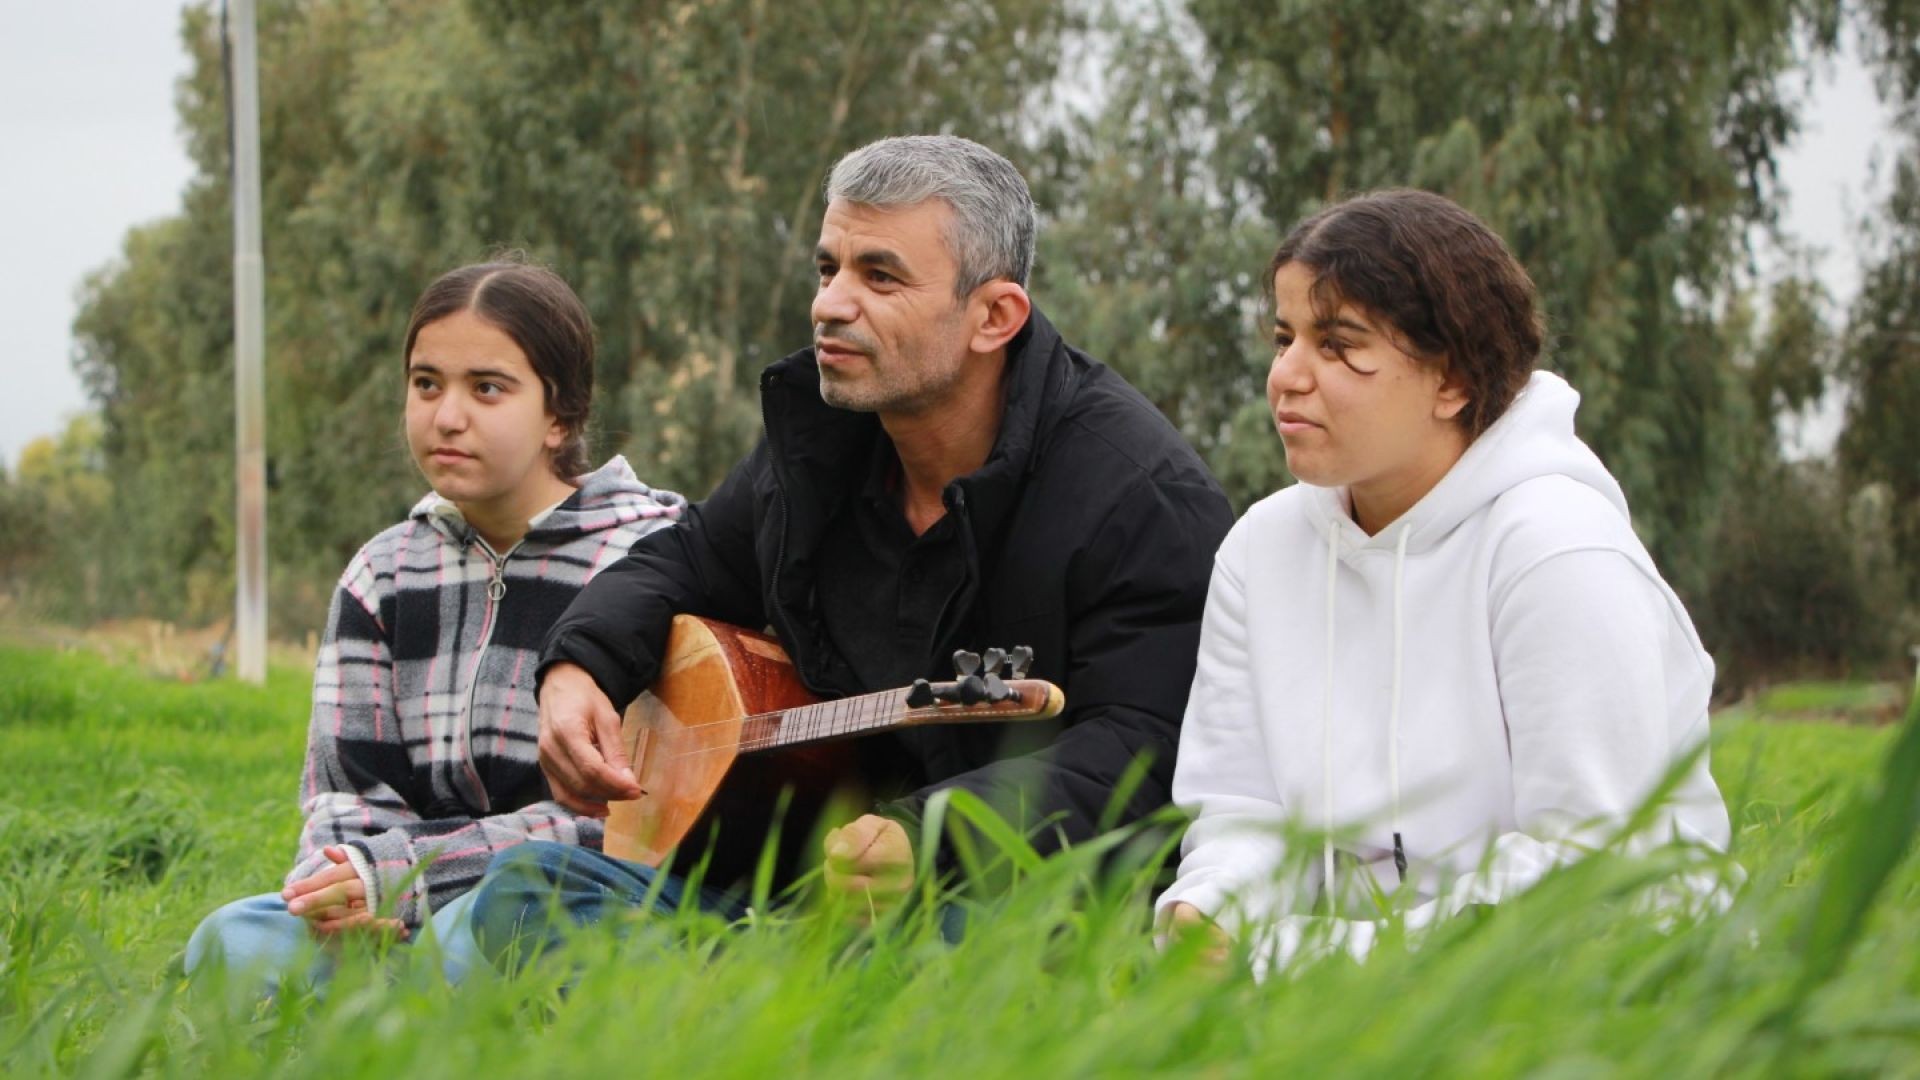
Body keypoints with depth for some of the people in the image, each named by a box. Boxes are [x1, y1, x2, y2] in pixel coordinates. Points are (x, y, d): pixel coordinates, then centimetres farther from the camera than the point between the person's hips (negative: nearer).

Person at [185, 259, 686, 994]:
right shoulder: (384, 574, 15)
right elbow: (345, 789, 9)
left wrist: (396, 872, -17)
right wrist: (351, 887, -17)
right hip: (408, 919, 5)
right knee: (231, 942, -23)